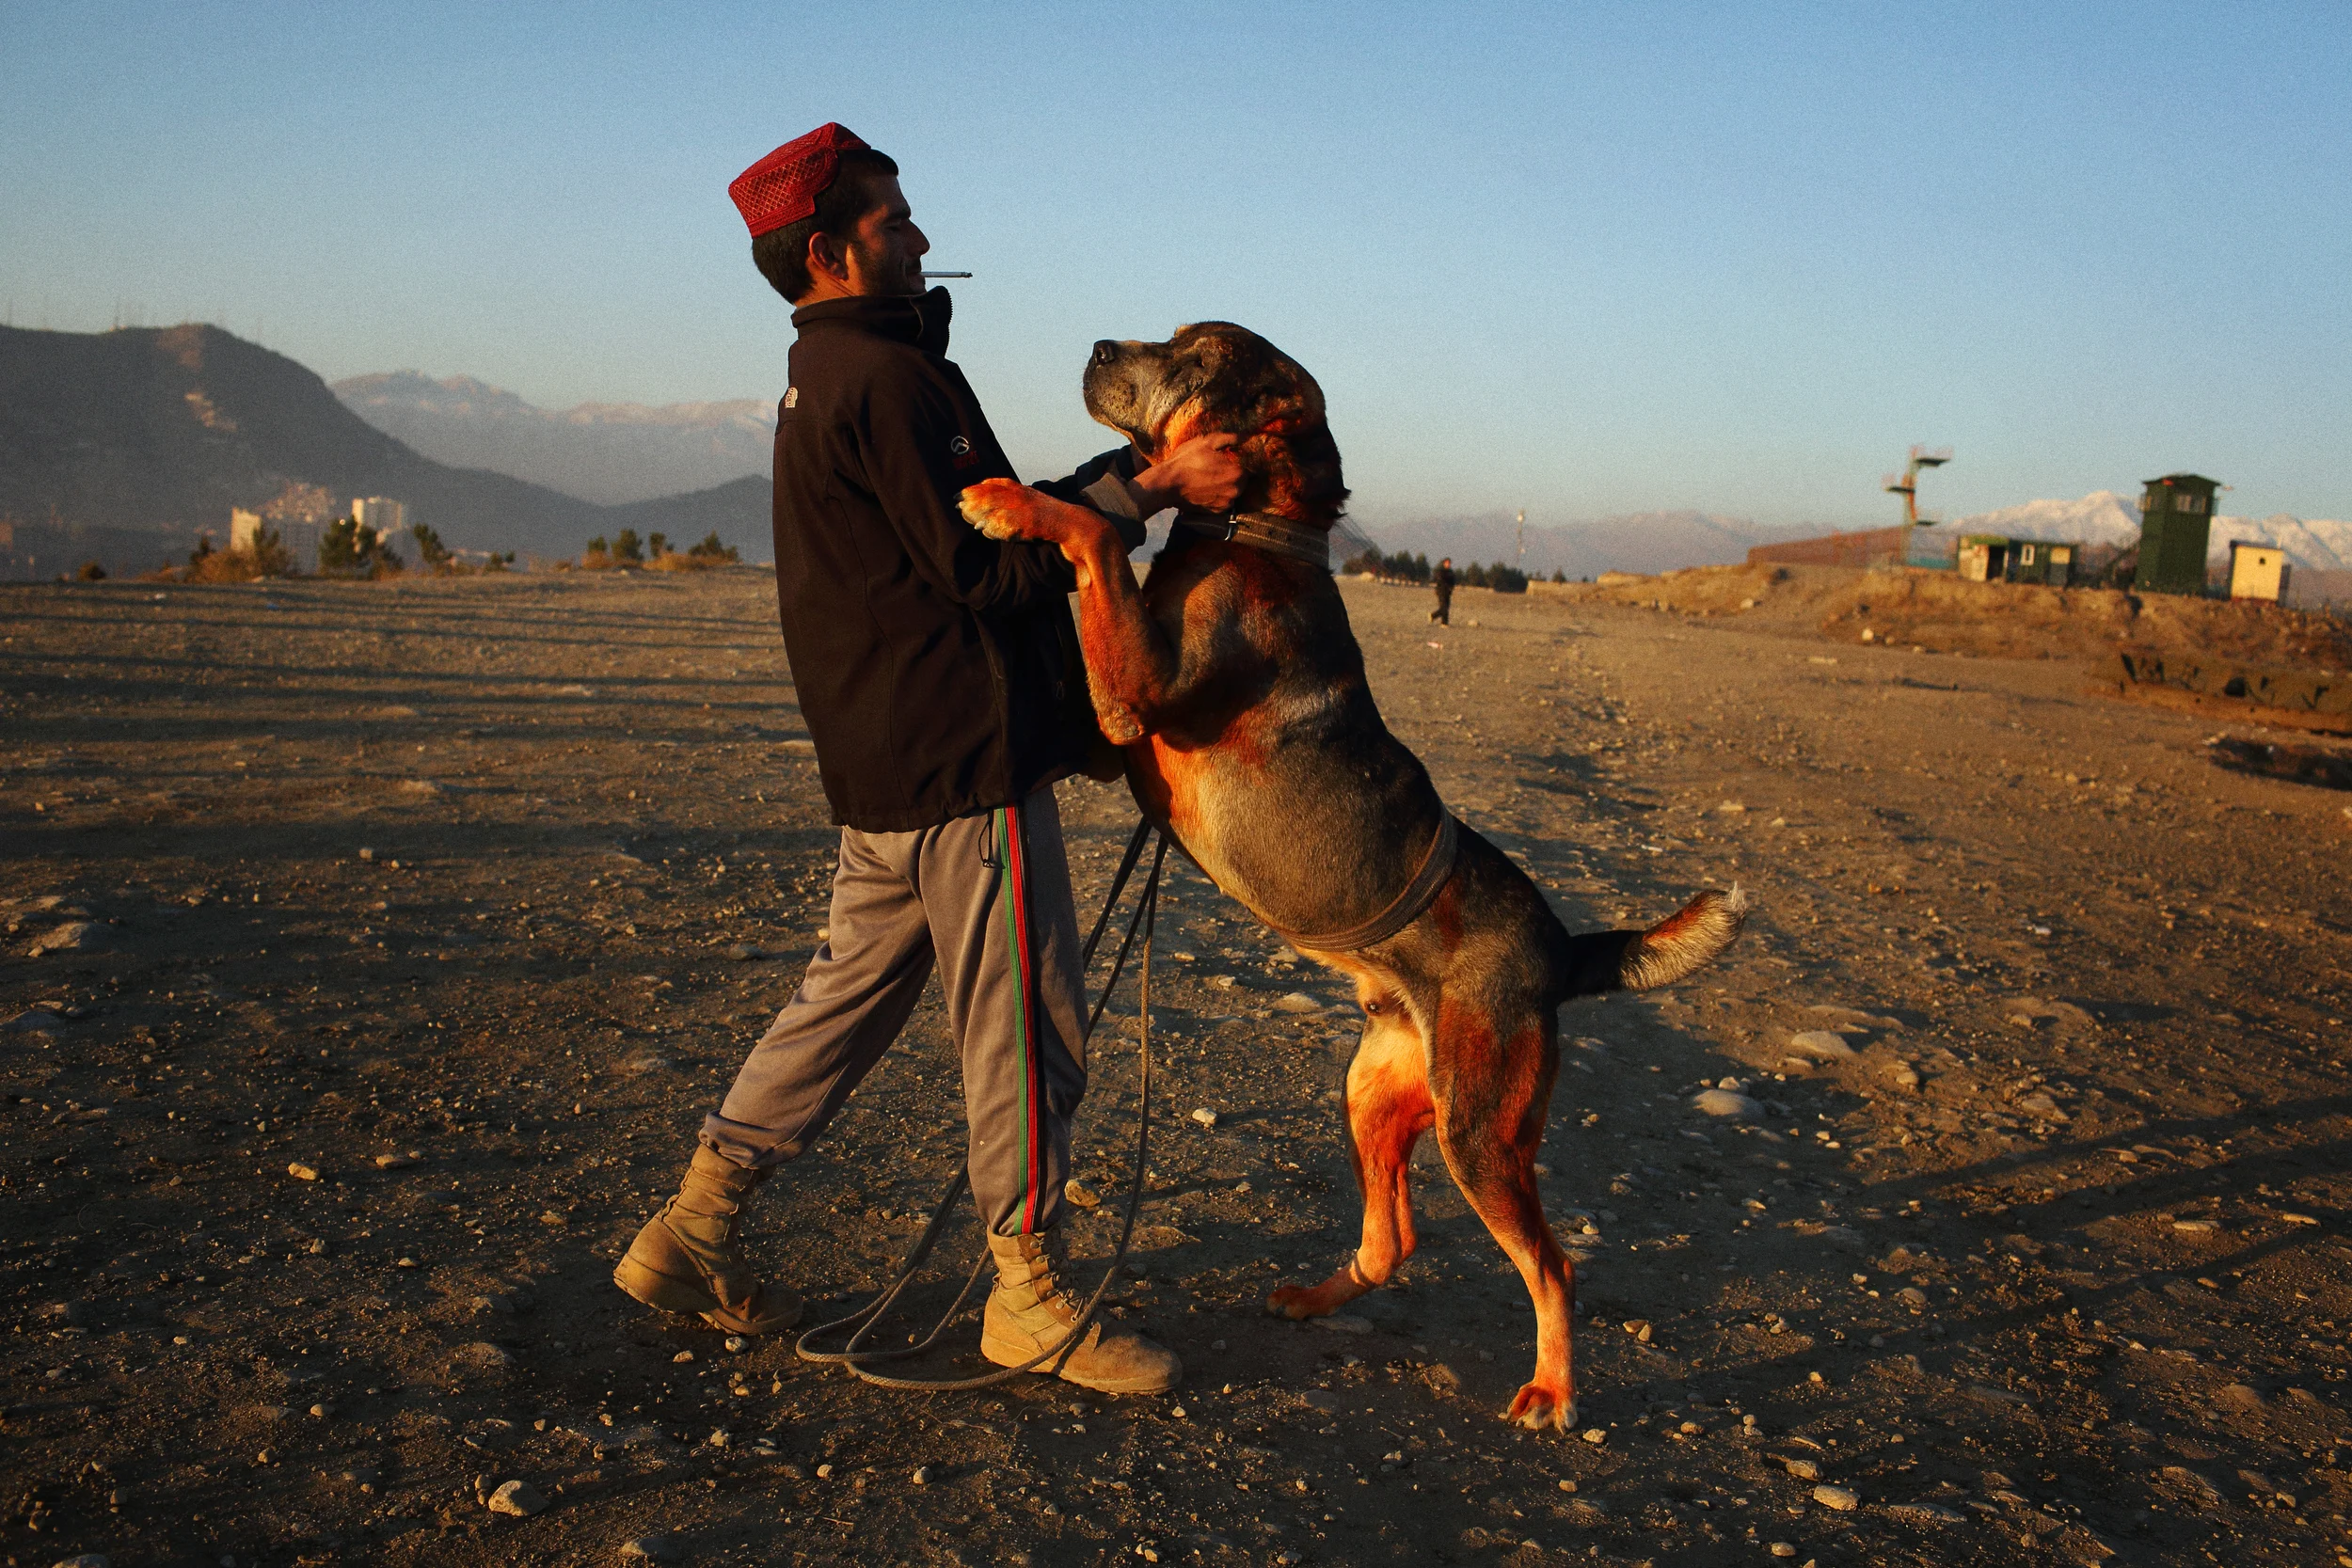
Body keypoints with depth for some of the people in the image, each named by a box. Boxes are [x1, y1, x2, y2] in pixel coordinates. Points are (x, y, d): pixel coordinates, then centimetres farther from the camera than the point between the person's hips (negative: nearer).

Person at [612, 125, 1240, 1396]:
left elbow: (988, 520, 16)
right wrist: (1154, 488, -16)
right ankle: (1028, 1296, 12)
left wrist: (1134, 466, 10)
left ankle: (692, 1232, 22)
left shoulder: (826, 383, 18)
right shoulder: (885, 380, -15)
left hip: (886, 764, 10)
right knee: (1026, 1023, 0)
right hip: (966, 759, -10)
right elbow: (993, 568, -18)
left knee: (849, 993, 17)